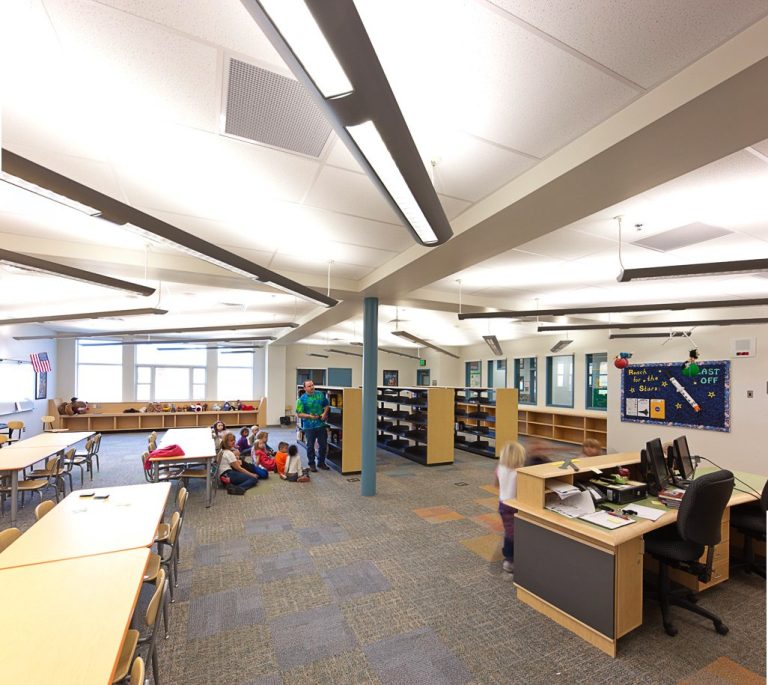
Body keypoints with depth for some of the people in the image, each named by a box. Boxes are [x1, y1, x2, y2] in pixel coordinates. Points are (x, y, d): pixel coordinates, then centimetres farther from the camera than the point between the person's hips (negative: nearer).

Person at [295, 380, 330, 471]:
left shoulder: (320, 395, 2)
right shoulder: (302, 399, -8)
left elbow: (327, 405, 13)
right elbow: (299, 414, -7)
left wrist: (324, 413, -5)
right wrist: (309, 416, -19)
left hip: (321, 424, 3)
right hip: (309, 426, -3)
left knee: (323, 445, 11)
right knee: (310, 446, 7)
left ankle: (321, 462, 29)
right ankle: (311, 464, 23)